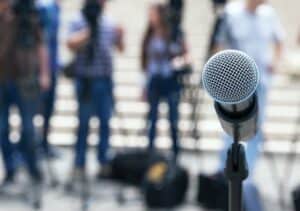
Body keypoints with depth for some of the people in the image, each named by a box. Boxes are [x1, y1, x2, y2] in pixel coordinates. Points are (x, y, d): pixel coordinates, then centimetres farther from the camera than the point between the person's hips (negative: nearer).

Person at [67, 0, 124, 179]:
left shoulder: (109, 24, 10)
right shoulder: (78, 22, -3)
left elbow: (120, 48, 15)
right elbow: (72, 44, -16)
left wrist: (120, 36, -5)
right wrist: (88, 32, -23)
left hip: (105, 79, 4)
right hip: (86, 79, -4)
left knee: (105, 122, 6)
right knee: (84, 123, 1)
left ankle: (104, 162, 13)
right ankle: (80, 164, 6)